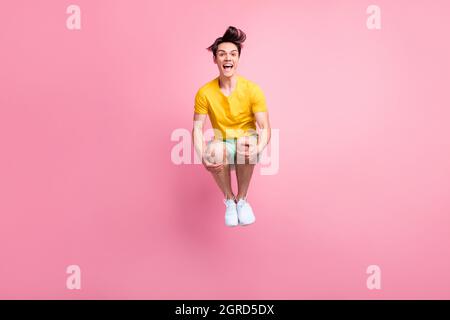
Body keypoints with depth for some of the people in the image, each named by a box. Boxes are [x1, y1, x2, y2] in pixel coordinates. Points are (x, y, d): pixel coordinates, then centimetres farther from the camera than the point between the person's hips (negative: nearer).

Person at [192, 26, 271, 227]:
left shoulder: (252, 89, -14)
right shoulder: (205, 92, -11)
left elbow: (265, 128, -15)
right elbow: (197, 129, -9)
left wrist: (258, 149, -37)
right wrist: (203, 157, -27)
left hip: (246, 140, 0)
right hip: (222, 143, 1)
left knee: (246, 142, -36)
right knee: (215, 152, -35)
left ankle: (242, 199, -11)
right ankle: (229, 200, -5)